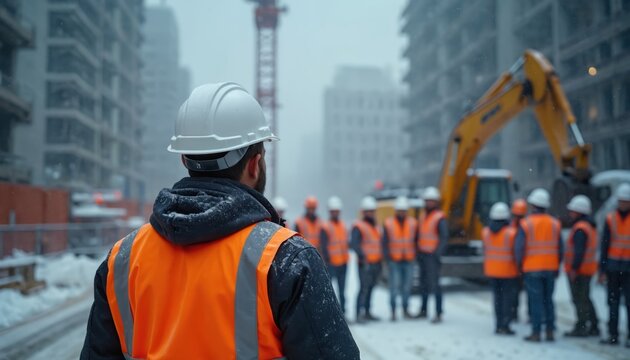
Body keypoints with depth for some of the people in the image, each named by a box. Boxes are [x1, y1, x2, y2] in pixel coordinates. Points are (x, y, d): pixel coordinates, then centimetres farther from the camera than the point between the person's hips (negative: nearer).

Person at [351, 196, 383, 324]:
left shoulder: (376, 227, 21)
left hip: (376, 263, 7)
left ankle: (367, 312, 18)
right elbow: (354, 243, -17)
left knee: (370, 288, 10)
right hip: (365, 264, -7)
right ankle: (359, 314, -11)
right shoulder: (358, 226, -4)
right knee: (364, 288, -12)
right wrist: (362, 255, -29)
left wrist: (381, 258, 18)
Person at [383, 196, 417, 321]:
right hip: (394, 261, -2)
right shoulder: (388, 224, -1)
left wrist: (415, 255, 0)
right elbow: (385, 243, 0)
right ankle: (393, 311, 2)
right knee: (394, 286, -7)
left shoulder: (413, 223, 5)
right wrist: (388, 257, -8)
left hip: (408, 260, 3)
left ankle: (405, 310, 20)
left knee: (407, 286, 7)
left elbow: (417, 240, 10)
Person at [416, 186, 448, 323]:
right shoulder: (424, 217, 16)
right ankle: (423, 311, 24)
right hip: (423, 255, 8)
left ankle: (438, 314, -5)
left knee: (434, 284, -9)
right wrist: (418, 252, 14)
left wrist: (437, 254, -21)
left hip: (432, 256, -8)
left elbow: (444, 237, -15)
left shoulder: (440, 218, -9)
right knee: (424, 285, 14)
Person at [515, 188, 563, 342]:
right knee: (548, 300, 12)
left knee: (535, 301, -1)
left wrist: (520, 265, 3)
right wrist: (557, 266, 16)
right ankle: (550, 331, 14)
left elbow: (520, 247, -10)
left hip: (532, 268, -4)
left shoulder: (525, 224, -8)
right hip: (550, 268, 4)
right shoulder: (555, 224, 4)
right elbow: (560, 248, 7)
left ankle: (536, 333, 0)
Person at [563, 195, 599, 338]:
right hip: (588, 269, 10)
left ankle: (581, 328, -2)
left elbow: (579, 251, -24)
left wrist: (574, 268, -22)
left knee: (579, 300, -5)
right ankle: (593, 327, 21)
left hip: (578, 271, -10)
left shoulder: (580, 228, -18)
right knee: (585, 299, 17)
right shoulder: (590, 226, 15)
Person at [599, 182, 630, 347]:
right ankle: (613, 335, 15)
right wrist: (602, 270, 2)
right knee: (613, 302, 8)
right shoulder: (610, 219, 6)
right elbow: (604, 246, 6)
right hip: (613, 268, 3)